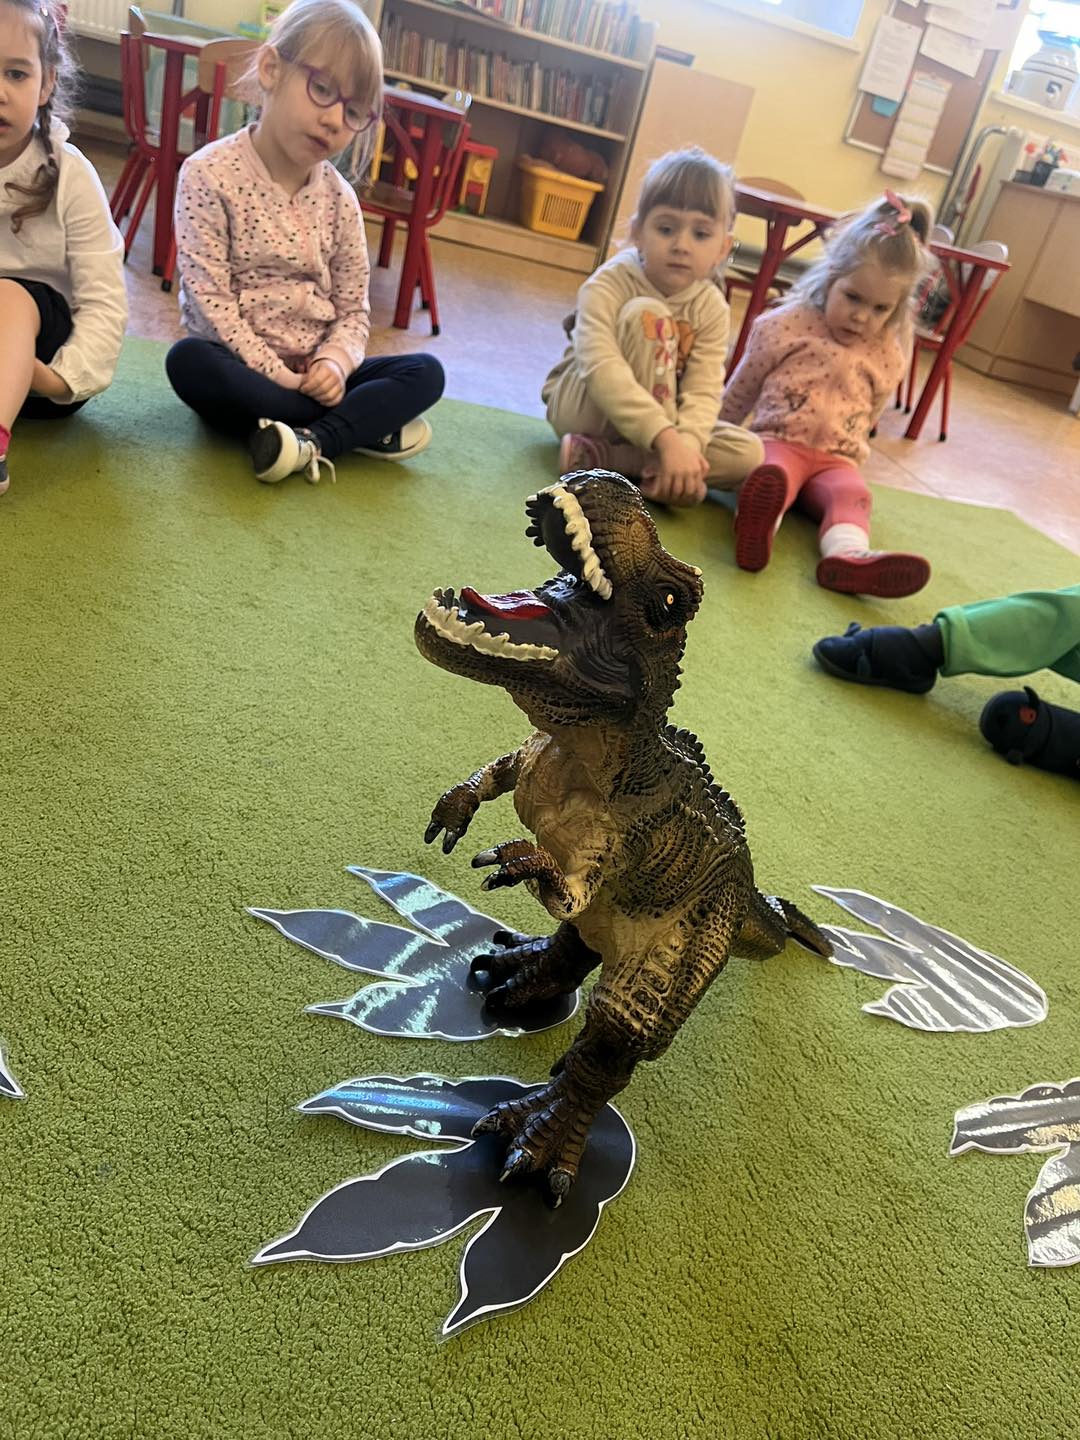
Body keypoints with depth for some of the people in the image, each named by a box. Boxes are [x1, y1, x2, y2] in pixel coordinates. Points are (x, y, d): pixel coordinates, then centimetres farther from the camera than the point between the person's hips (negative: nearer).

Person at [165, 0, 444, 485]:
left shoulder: (339, 198, 5)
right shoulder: (209, 174, -8)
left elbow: (353, 309, 5)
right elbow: (210, 299, -15)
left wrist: (335, 362, -17)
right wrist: (279, 378, -21)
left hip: (315, 375, 4)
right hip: (242, 370, -3)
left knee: (425, 372, -13)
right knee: (188, 360, -36)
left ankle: (312, 441, -33)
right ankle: (364, 424, -28)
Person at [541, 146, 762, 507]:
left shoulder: (712, 308, -8)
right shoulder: (609, 285, -20)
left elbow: (703, 392, -19)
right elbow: (601, 368, -36)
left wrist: (687, 443, -41)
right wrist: (666, 438, -48)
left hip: (661, 419, 5)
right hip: (580, 405, -5)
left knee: (748, 453, -17)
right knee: (646, 313, -27)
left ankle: (597, 455, -25)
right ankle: (657, 468, -27)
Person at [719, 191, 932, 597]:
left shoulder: (888, 357, 11)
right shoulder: (786, 325, 2)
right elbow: (737, 396, 10)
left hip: (837, 459, 3)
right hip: (777, 441, -2)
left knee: (851, 492, -32)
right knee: (774, 474, -38)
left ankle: (847, 555, -62)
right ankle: (757, 525, -71)